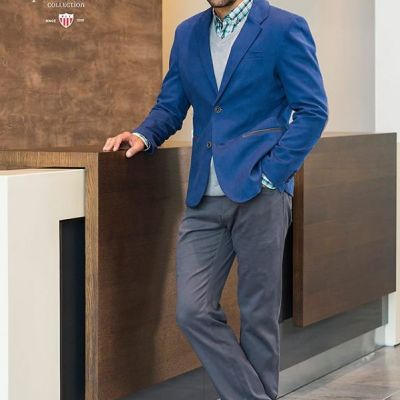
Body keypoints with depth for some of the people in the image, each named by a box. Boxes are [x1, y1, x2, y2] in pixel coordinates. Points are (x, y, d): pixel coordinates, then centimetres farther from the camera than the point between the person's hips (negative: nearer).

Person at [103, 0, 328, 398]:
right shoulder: (187, 33, 13)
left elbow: (313, 111, -6)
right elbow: (169, 107, 18)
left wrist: (270, 173, -12)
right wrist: (143, 135, -3)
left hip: (260, 195, -5)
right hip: (204, 200, 5)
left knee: (258, 316, 3)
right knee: (192, 310, -4)